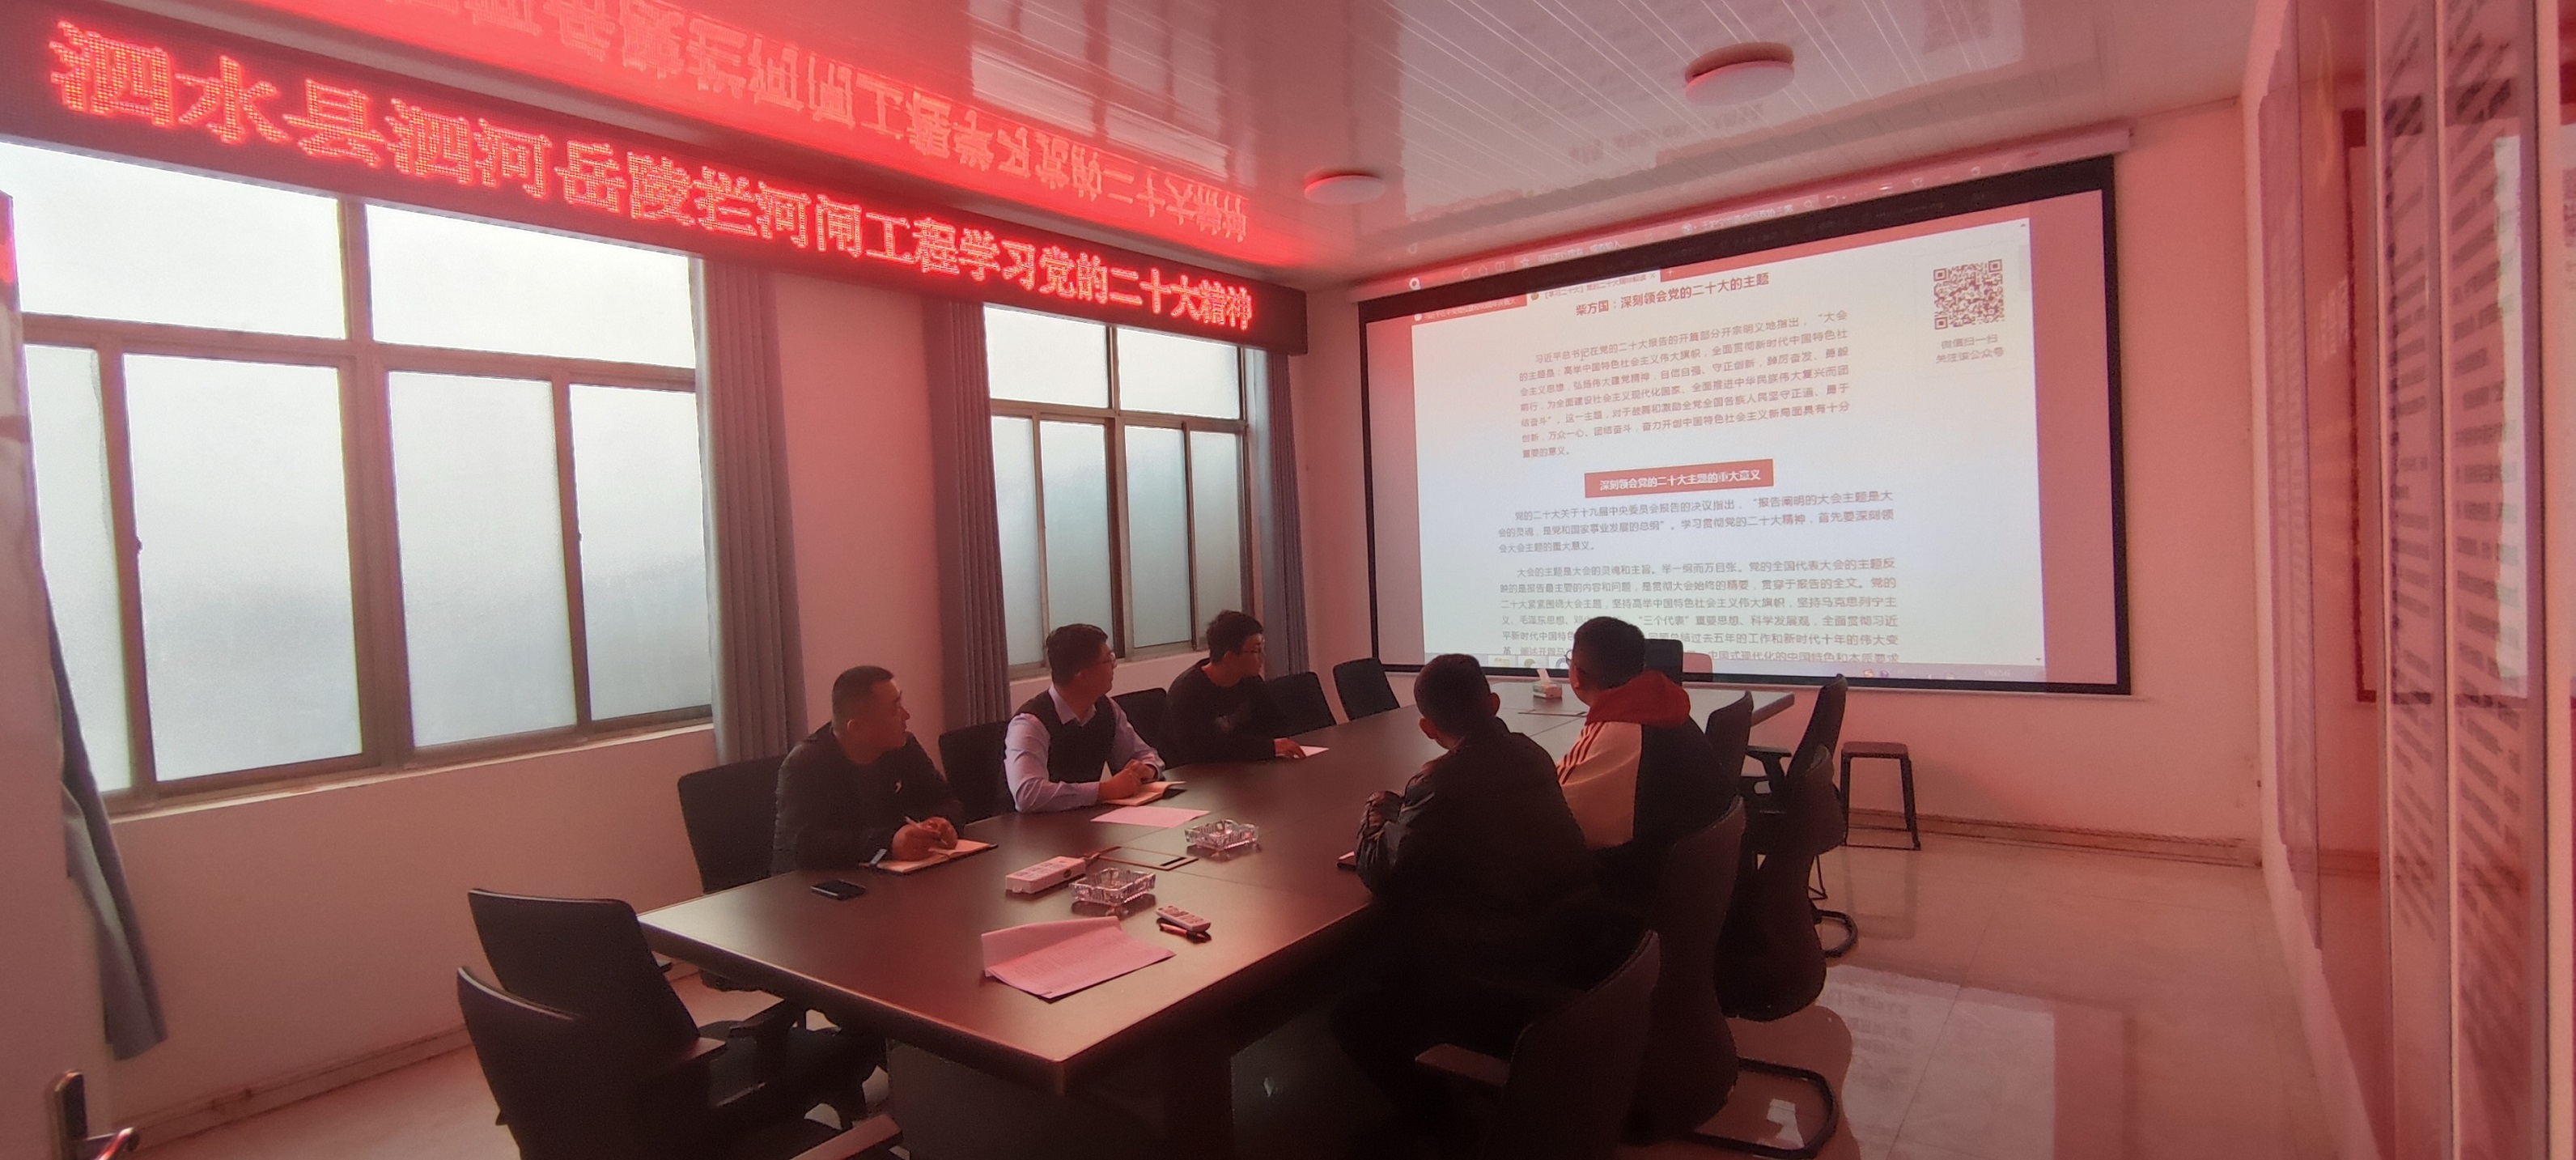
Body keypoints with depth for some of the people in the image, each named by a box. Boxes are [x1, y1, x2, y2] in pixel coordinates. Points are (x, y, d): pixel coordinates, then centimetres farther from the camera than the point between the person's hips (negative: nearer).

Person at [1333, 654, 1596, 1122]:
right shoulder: (1531, 754, 2)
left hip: (1508, 997, -8)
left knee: (1354, 1017, 8)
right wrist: (1405, 810, 16)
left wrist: (1377, 816, 5)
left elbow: (1382, 876, -14)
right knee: (1394, 964, 27)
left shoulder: (1442, 781, -20)